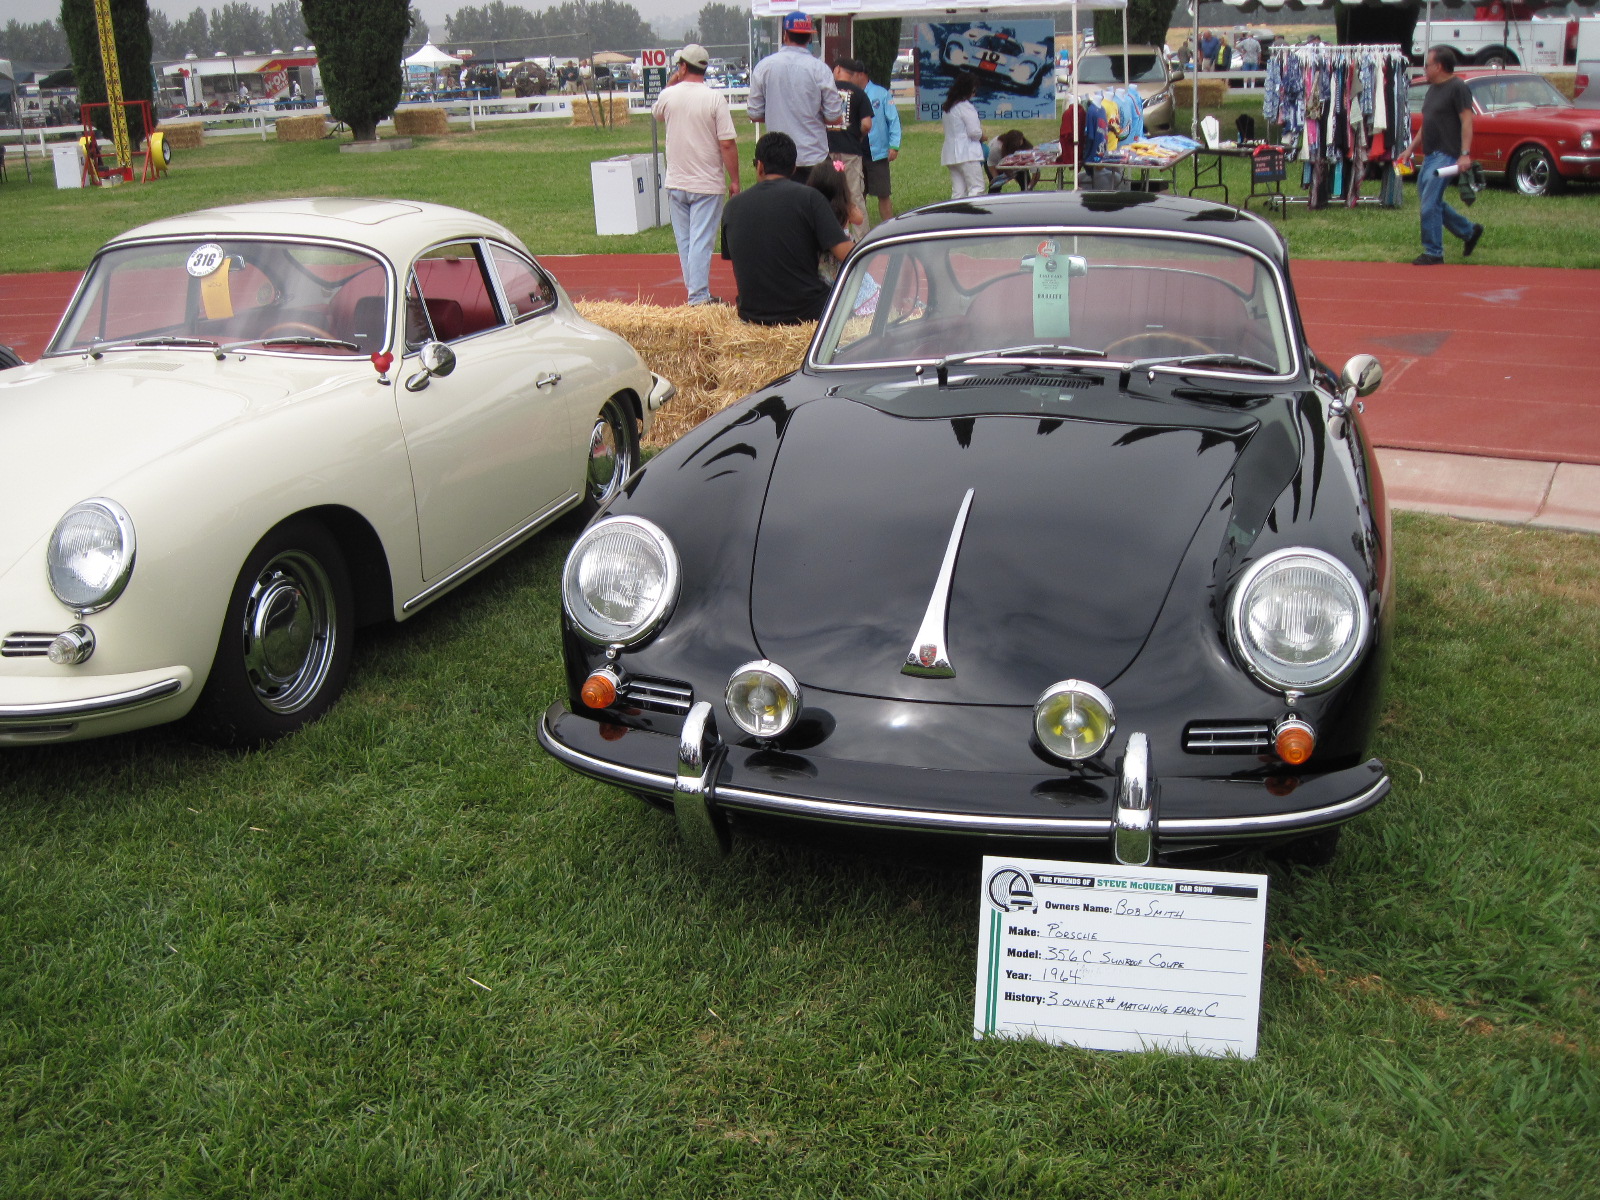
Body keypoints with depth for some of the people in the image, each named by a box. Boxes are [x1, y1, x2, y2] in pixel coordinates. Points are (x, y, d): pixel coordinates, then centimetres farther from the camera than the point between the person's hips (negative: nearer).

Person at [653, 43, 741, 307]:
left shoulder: (668, 95, 0)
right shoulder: (715, 99, -11)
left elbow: (657, 114, 25)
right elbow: (727, 144, -13)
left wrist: (671, 83, 24)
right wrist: (734, 180, -5)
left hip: (675, 183, 4)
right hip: (707, 184, -4)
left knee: (684, 241, 14)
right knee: (701, 242, -3)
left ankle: (697, 292, 20)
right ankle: (699, 297, -5)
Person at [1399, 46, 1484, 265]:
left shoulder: (1458, 88, -11)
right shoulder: (1433, 89, 17)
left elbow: (1467, 121, -17)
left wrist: (1465, 154, -25)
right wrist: (1411, 148, 22)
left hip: (1446, 155, -10)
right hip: (1430, 155, 10)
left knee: (1429, 204, -12)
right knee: (1431, 202, 13)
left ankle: (1433, 253, -4)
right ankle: (1469, 231, 27)